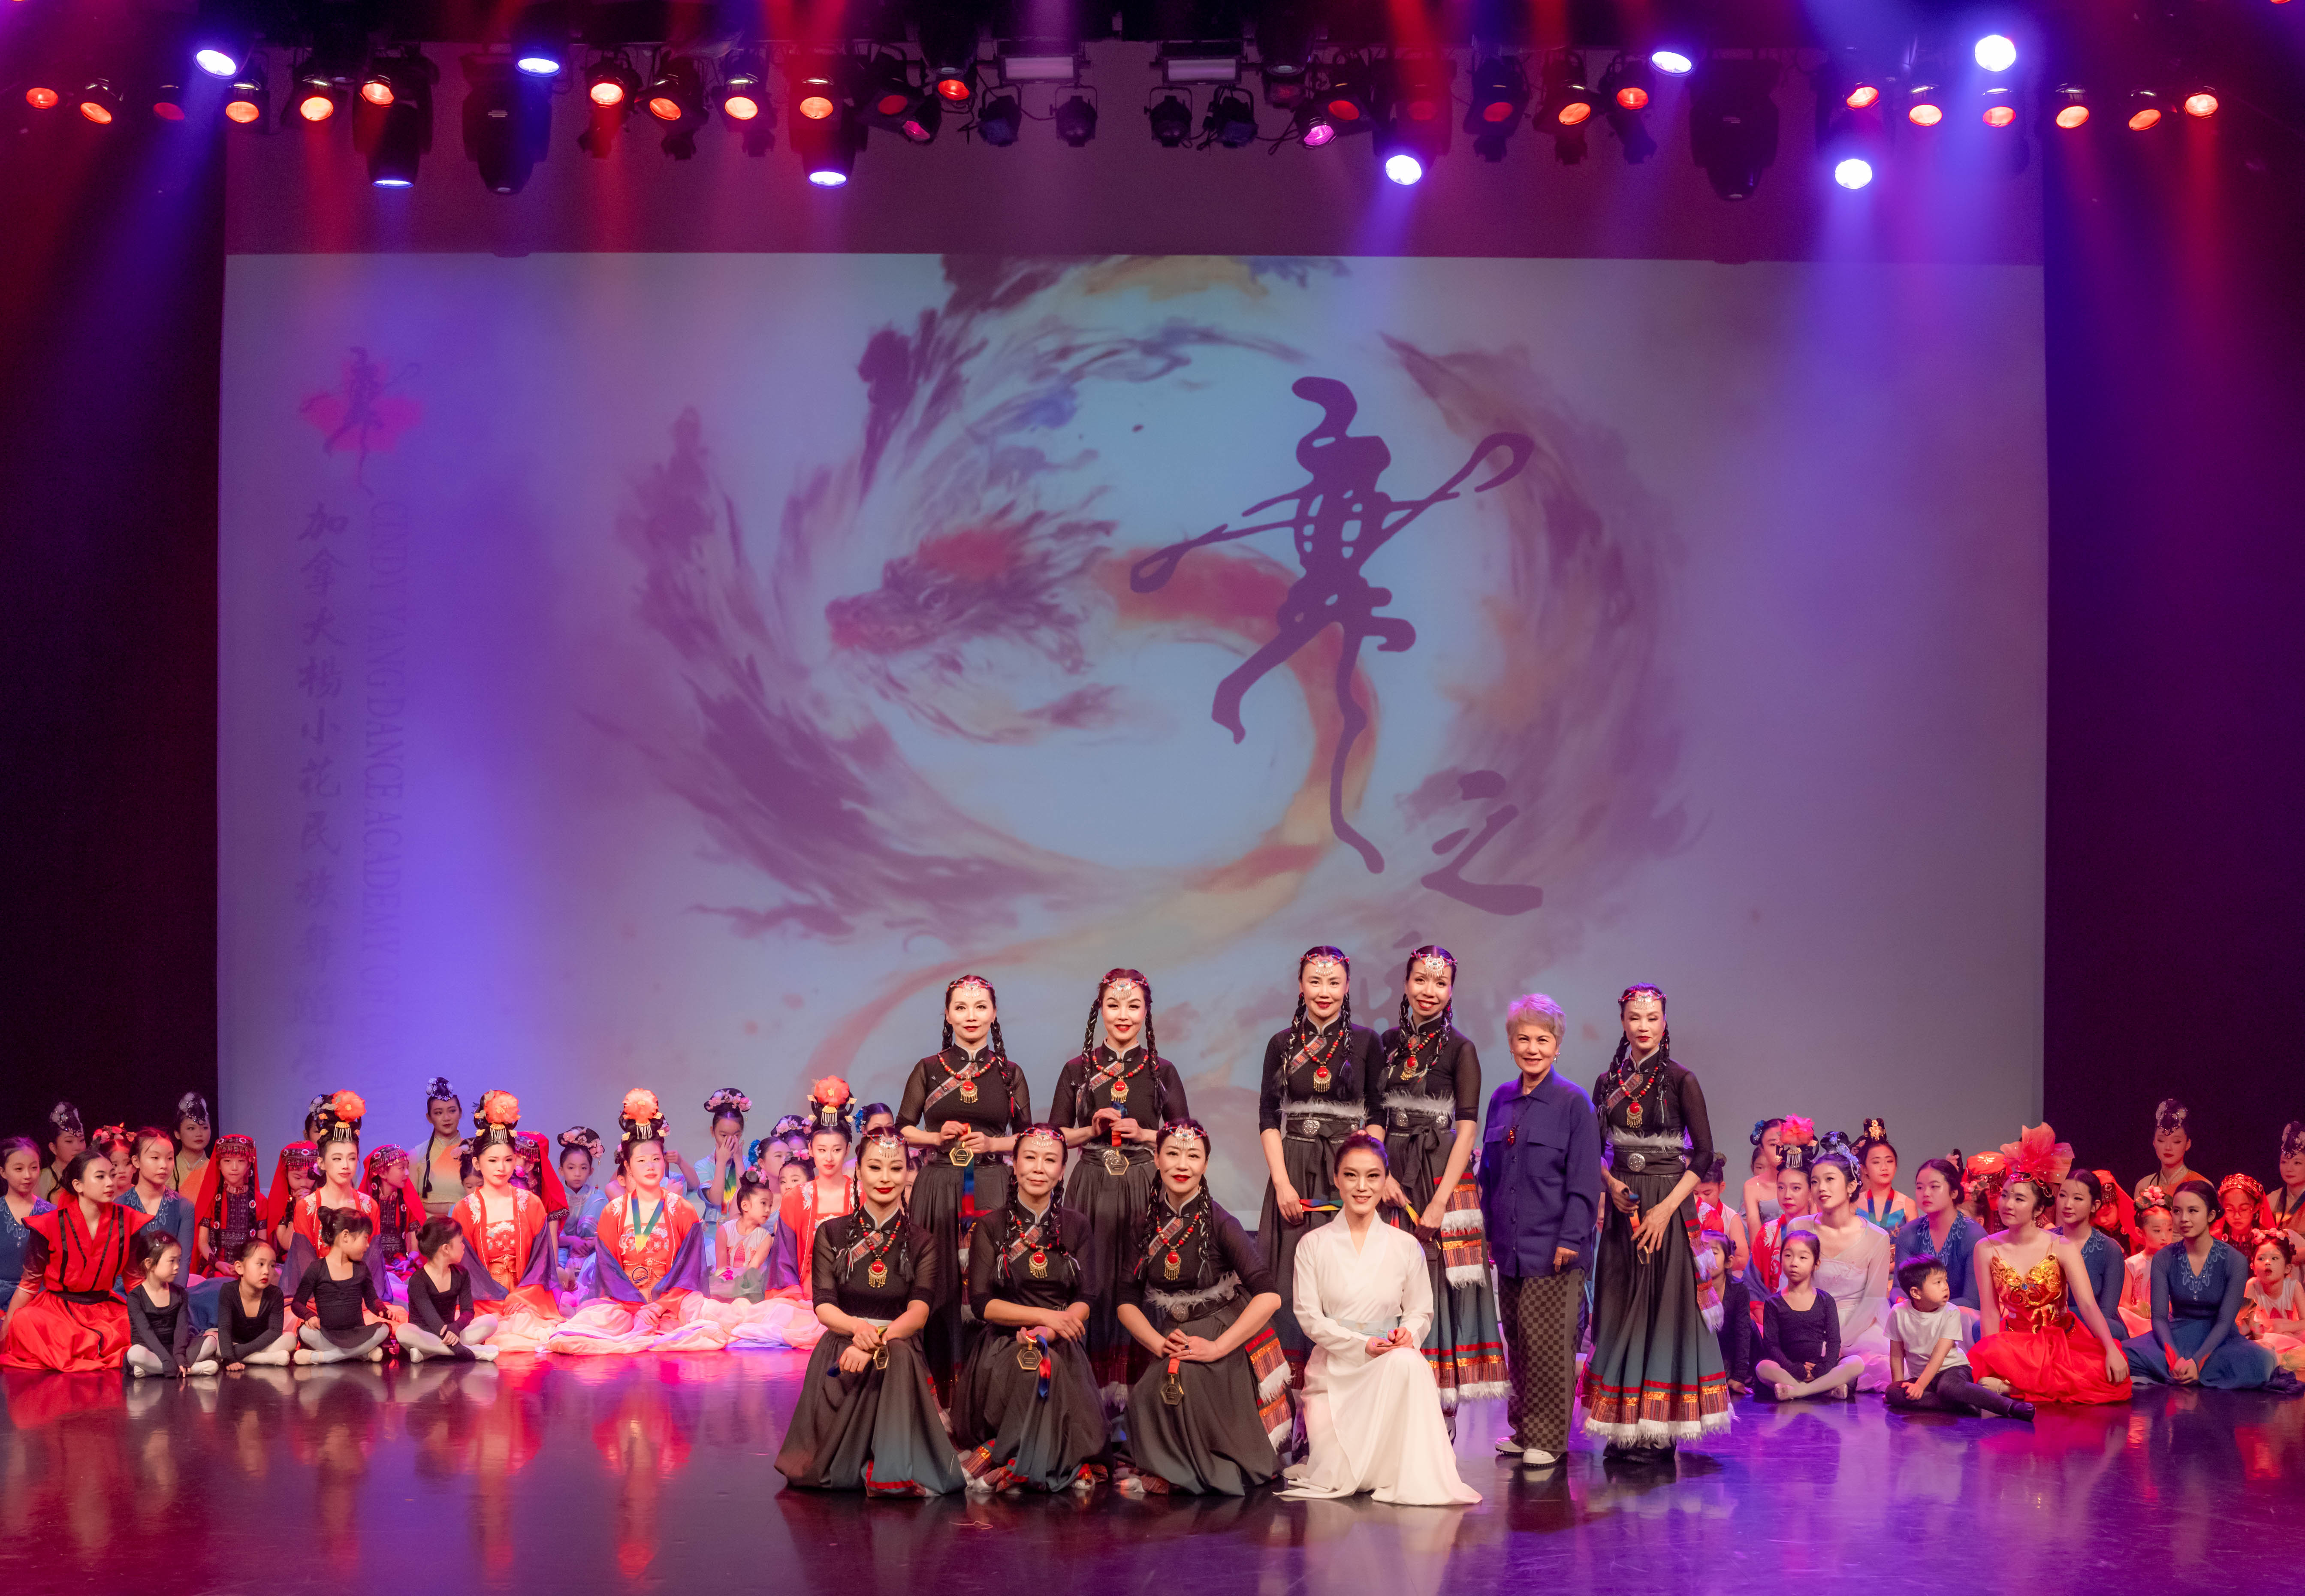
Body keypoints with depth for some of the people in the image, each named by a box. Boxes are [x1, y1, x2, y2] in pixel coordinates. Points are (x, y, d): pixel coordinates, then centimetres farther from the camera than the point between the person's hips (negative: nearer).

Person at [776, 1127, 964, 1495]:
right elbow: (823, 1307, 0)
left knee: (897, 1355, -38)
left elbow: (919, 1313, -6)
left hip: (901, 1349, 0)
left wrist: (876, 1341, -27)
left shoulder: (922, 1244, 10)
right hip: (841, 1352, 0)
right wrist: (858, 1327, -25)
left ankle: (895, 1471, -36)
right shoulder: (832, 1235, 10)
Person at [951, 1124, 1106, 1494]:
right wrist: (1042, 1315, -15)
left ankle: (994, 1463, -23)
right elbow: (982, 1303, -2)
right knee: (1033, 1368, -36)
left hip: (1063, 1343, 2)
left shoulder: (1076, 1226, 12)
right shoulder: (991, 1227, 7)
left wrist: (1048, 1330, -16)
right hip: (1005, 1344, -2)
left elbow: (1085, 1300, 5)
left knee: (1049, 1363, -34)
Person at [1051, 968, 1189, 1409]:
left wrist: (1142, 1133, -7)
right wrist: (1093, 1130, -7)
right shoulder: (1078, 1069, 8)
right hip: (1092, 1186, 0)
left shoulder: (1162, 1071, 8)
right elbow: (1055, 1136, 9)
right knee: (1093, 1280, -4)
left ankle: (1136, 1383, 1)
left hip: (1145, 1187, 0)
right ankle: (1098, 1382, 2)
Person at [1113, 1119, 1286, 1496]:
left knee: (1183, 1377, -32)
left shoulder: (1219, 1224, -11)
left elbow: (1269, 1296, -18)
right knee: (1146, 1397, -24)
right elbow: (1127, 1301, 6)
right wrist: (1158, 1342, -12)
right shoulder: (1147, 1227, 4)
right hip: (1171, 1343, 4)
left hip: (1228, 1342, -4)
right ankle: (1172, 1470, 4)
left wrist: (1217, 1348, -20)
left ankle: (1171, 1477, -8)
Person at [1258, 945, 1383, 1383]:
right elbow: (1268, 1118, 4)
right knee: (1291, 1270, -1)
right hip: (1294, 1169, 1)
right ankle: (1293, 1383, 5)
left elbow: (1378, 1115, 4)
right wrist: (1282, 1182, -7)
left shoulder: (1365, 1042, 4)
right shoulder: (1283, 1044, 6)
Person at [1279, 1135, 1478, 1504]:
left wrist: (1408, 1334, -15)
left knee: (1407, 1362, -39)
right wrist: (1363, 1344, -16)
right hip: (1334, 1366, 0)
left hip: (1391, 1365, 0)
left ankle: (1412, 1479, -25)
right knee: (1335, 1480, -19)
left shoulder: (1405, 1247, 5)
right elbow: (1309, 1316, -2)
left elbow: (1420, 1309, 10)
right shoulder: (1313, 1246, 2)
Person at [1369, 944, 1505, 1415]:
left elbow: (1467, 1128, -9)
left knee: (1438, 1284, -4)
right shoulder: (1389, 1043, 10)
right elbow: (1376, 1117, 9)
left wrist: (1441, 1200, -16)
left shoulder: (1460, 1049, -3)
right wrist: (1383, 1174, -7)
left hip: (1441, 1171, -4)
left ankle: (1442, 1420, 0)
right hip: (1393, 1174, 4)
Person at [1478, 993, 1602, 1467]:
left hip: (1553, 1247, -5)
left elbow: (1584, 1181, -8)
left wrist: (1570, 1239, -12)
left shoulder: (1573, 1102, -6)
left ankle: (1547, 1437, 4)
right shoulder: (1502, 1100, 11)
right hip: (1510, 1246, 6)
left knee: (1547, 1341, -4)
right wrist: (1489, 1228, 14)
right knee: (1516, 1337, 11)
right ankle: (1522, 1427, 22)